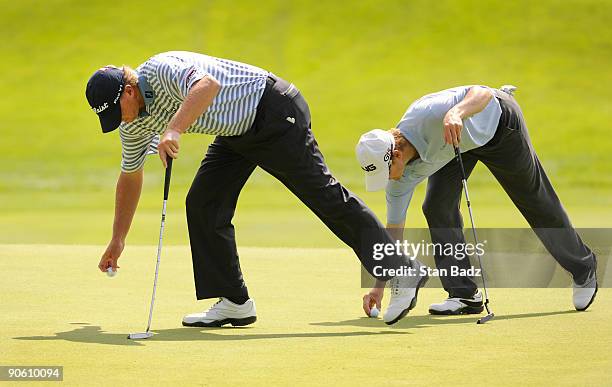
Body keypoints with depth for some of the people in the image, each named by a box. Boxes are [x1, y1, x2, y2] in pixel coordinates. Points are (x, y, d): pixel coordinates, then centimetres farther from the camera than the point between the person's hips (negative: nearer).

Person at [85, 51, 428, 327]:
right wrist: (117, 241, 21)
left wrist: (174, 130, -57)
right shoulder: (134, 121, 4)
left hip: (274, 111, -10)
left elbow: (208, 84, -46)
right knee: (203, 204, 0)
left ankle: (402, 273, -12)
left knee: (323, 193, -13)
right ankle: (235, 303, 4)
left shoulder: (161, 70, -25)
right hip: (237, 132, 10)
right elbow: (130, 176, 18)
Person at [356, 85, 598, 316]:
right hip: (456, 145, 5)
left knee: (537, 203, 6)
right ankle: (464, 294, -5)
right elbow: (394, 227, -13)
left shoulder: (427, 115, -43)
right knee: (437, 207, -14)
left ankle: (584, 271, 26)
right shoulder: (402, 175, -22)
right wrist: (379, 286, -14)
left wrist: (455, 113, -66)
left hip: (497, 121, -5)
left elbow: (484, 94, -45)